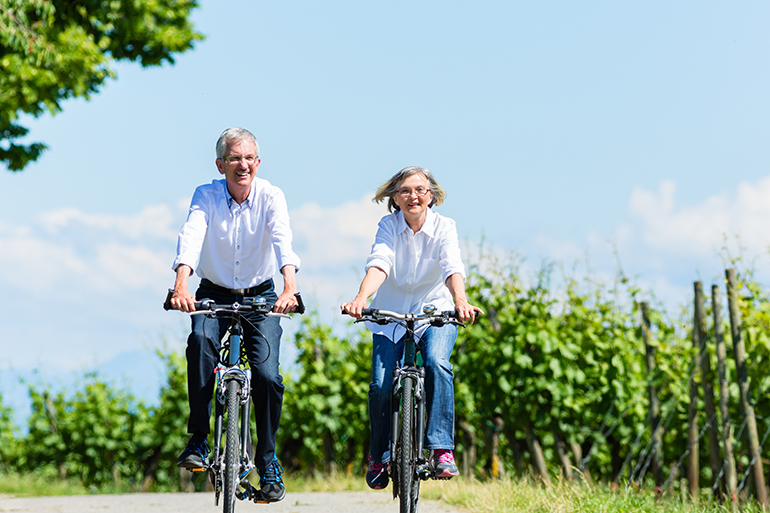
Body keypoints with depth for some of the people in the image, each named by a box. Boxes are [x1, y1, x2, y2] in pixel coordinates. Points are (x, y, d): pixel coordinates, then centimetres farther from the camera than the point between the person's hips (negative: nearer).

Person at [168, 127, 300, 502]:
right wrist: (180, 286, -47)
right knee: (201, 340, -32)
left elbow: (282, 241, -30)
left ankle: (268, 461, 5)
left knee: (266, 375, -16)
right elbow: (191, 237, -29)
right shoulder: (206, 196, -12)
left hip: (260, 296, 0)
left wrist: (290, 289, -49)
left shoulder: (270, 197, -14)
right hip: (215, 294, 0)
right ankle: (198, 440, -22)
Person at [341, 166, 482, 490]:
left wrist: (460, 300, -49)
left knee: (436, 362, -30)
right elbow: (378, 265, -26)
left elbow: (452, 268, -27)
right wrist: (360, 299, -47)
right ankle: (379, 457, 11)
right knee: (381, 386, -13)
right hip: (391, 316, 1)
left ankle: (441, 449, -26)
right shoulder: (388, 226, -9)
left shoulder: (443, 227, -10)